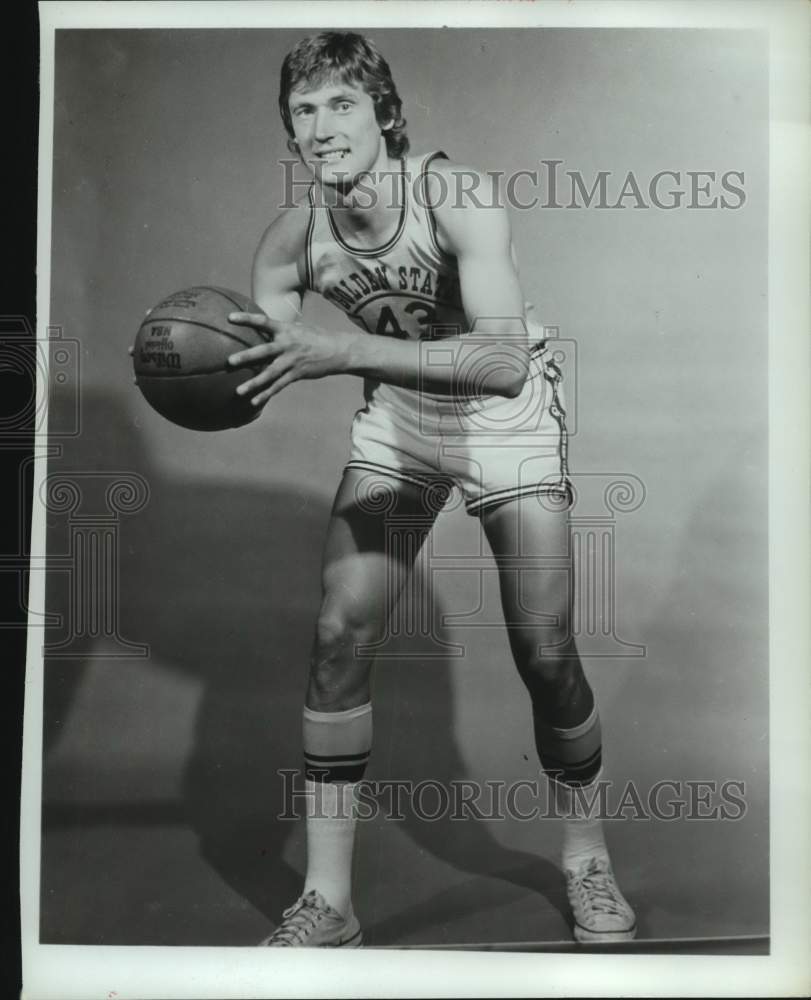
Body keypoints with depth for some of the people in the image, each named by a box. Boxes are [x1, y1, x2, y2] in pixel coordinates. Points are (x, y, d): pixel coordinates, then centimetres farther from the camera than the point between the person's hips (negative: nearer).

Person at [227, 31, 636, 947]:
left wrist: (345, 349, -49)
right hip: (395, 423, 3)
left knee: (545, 653, -6)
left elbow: (505, 363, -41)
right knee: (339, 633, -10)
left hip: (506, 422, -3)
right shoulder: (291, 240, -14)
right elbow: (254, 364, -4)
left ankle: (586, 859, 23)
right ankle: (325, 899, 5)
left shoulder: (459, 198, -27)